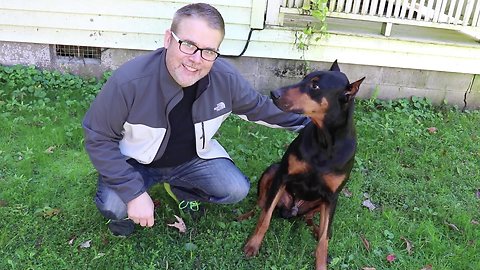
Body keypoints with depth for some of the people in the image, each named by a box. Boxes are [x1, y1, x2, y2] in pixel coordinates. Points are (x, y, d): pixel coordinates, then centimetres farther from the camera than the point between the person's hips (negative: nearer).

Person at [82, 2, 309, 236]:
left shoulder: (226, 78, -22)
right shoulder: (129, 81, -32)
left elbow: (257, 107, -1)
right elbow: (99, 138, -20)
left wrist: (304, 122, 6)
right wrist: (134, 193, -26)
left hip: (192, 157, 3)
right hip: (136, 161, -3)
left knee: (237, 190, -11)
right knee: (114, 207, -28)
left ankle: (183, 190, 17)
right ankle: (122, 210, 12)